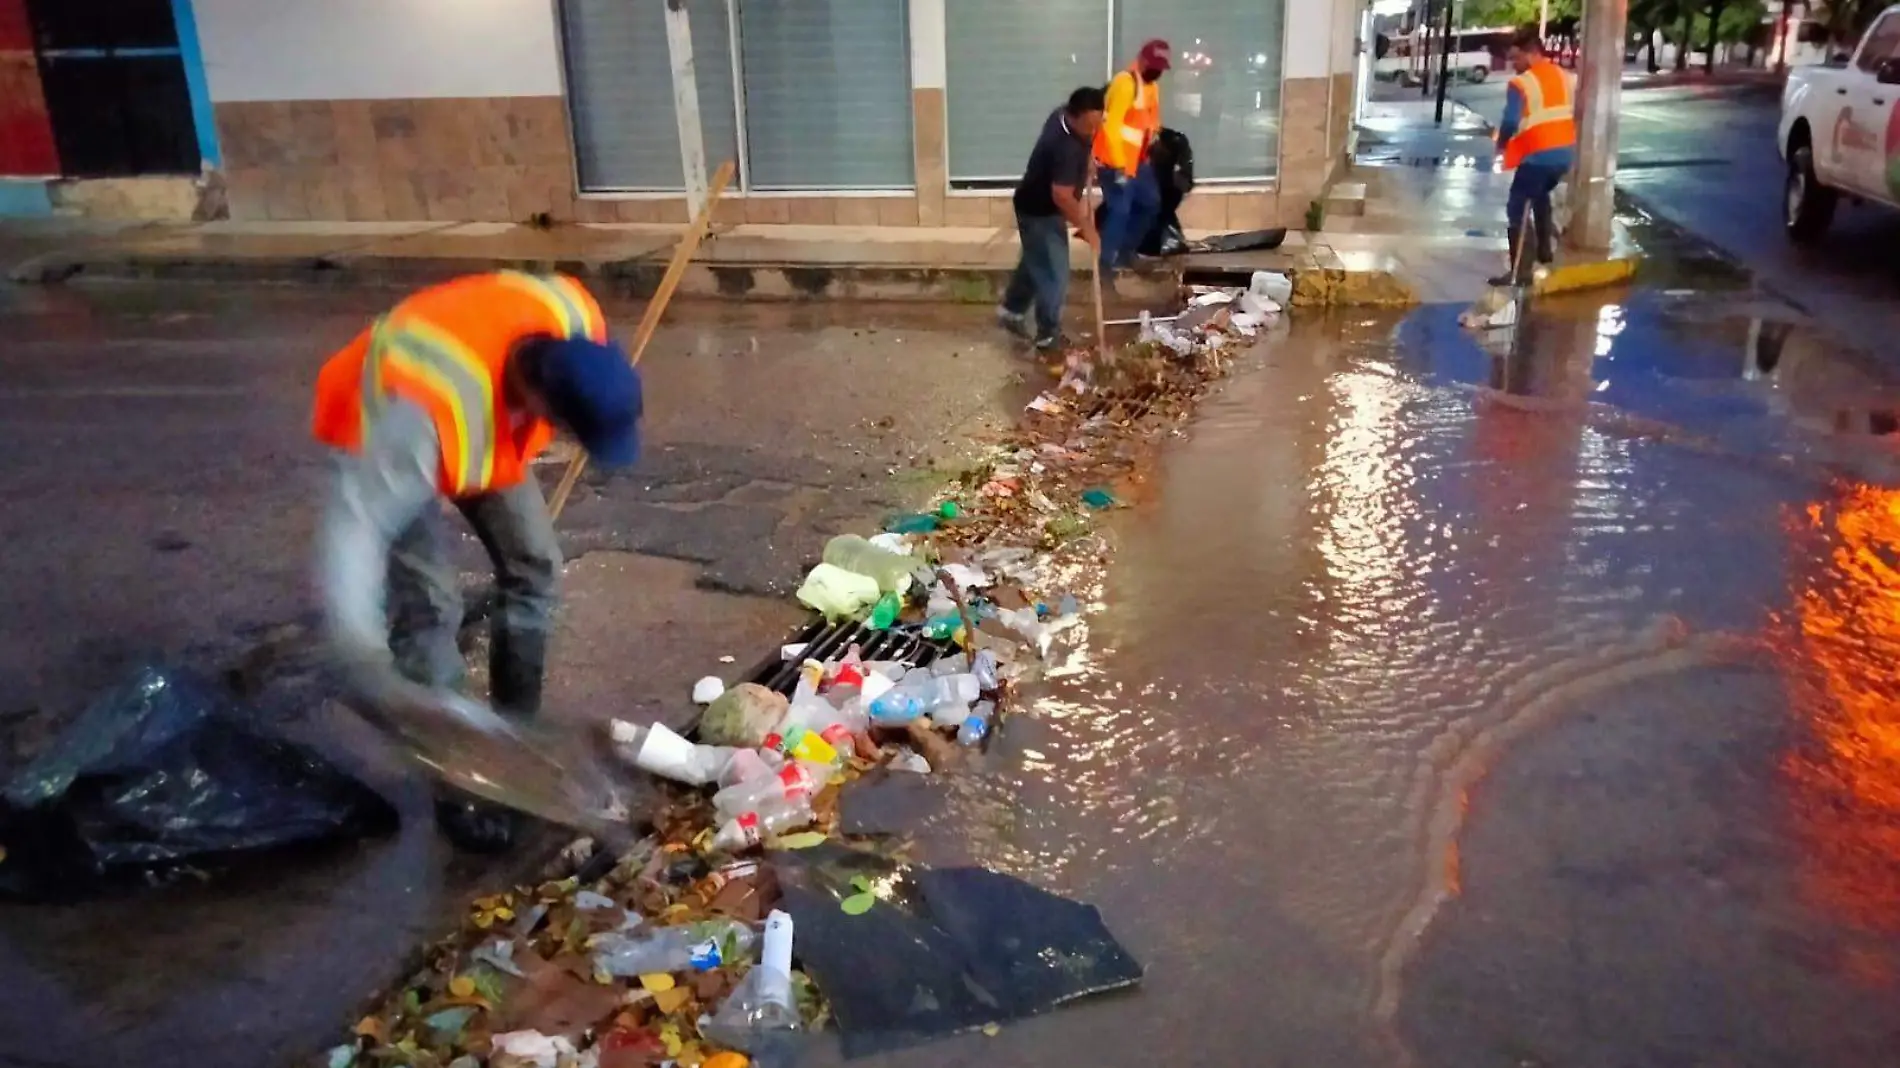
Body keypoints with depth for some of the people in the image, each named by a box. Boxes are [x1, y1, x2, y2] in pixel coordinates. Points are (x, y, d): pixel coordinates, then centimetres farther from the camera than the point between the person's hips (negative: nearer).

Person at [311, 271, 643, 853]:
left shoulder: (577, 324, -32)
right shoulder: (421, 410, -47)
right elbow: (353, 524, -48)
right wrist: (365, 658, -56)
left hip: (490, 422, 6)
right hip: (389, 434, -5)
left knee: (534, 565, 4)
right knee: (429, 604, -12)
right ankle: (454, 784, 2)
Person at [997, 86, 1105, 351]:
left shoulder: (1063, 115, -7)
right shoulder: (1066, 147, -35)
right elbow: (1062, 197, -33)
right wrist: (1087, 228, -24)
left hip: (1041, 207, 10)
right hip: (1040, 213, -10)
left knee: (1035, 262, 25)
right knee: (1054, 276, 0)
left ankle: (1012, 309, 43)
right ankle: (1048, 336, 15)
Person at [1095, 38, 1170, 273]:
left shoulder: (1152, 85, 10)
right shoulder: (1125, 83, -19)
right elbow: (1111, 126, -24)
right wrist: (1118, 166, -25)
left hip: (1138, 160, 10)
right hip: (1115, 161, -10)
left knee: (1151, 202, 15)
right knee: (1120, 210, -12)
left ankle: (1126, 251, 28)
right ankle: (1107, 263, -3)